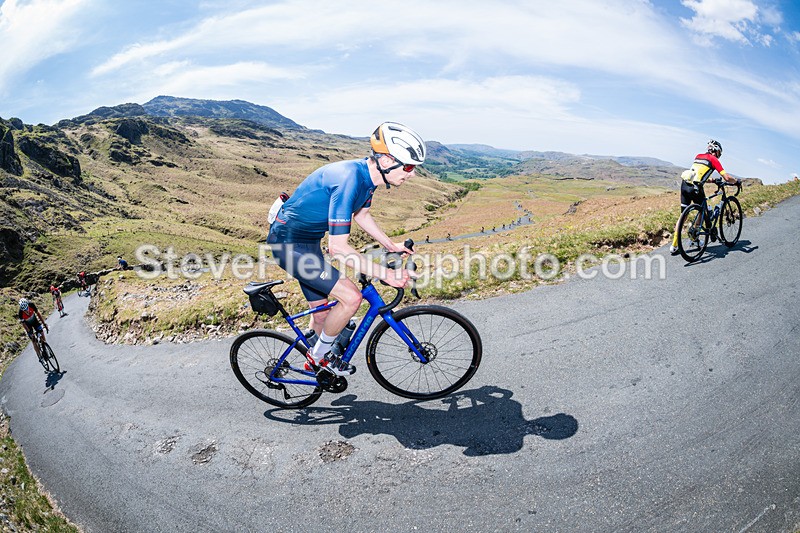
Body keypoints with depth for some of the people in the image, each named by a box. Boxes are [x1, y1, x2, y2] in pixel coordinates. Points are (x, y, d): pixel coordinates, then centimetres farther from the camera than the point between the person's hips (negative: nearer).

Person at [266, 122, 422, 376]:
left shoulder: (368, 174, -3)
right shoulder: (350, 179, -32)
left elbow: (361, 214, 17)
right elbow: (338, 247, -33)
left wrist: (391, 245, 12)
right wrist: (386, 274, -29)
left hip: (308, 240, 9)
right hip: (289, 243, -9)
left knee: (321, 313, 17)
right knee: (351, 297, -17)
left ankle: (316, 363, 42)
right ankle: (320, 355, 6)